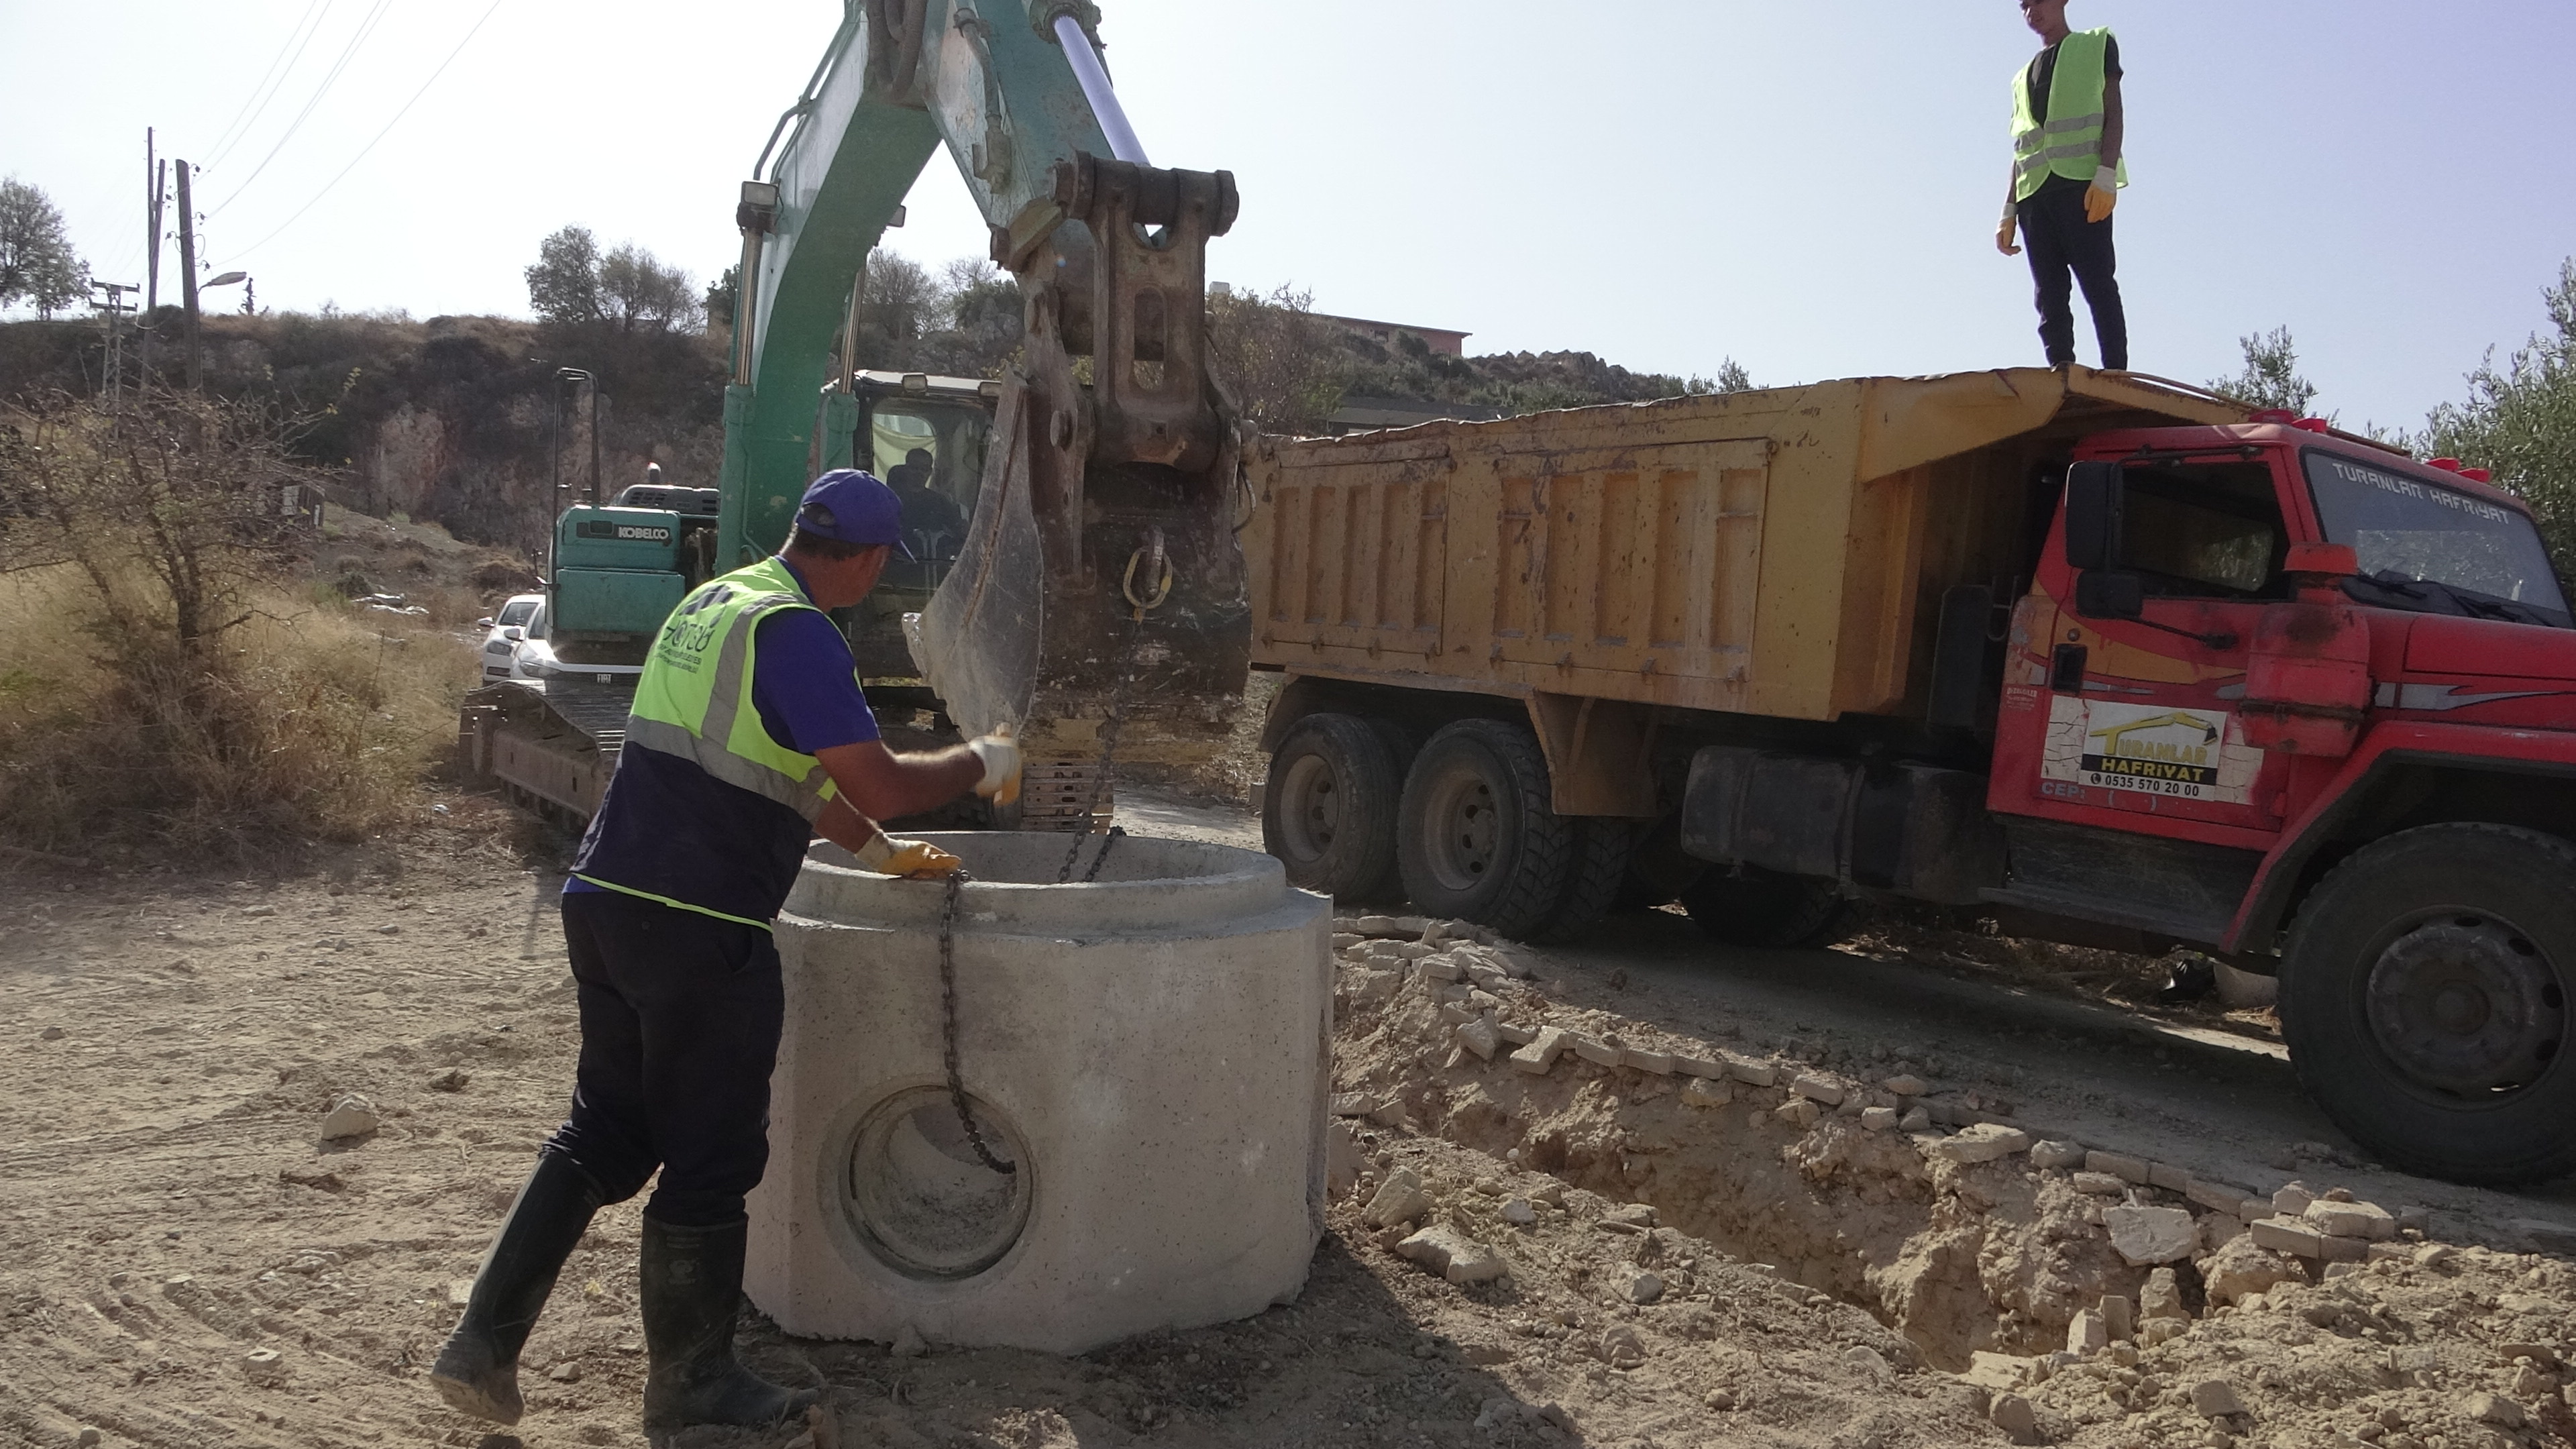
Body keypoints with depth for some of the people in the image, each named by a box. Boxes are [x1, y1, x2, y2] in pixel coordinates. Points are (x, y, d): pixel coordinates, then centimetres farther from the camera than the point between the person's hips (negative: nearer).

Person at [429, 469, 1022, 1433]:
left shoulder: (713, 603, 17)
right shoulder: (798, 634, -14)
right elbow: (881, 784, -19)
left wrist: (879, 851, 31)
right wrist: (983, 763, -1)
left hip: (604, 905, 9)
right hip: (698, 931, -9)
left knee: (604, 1133, 20)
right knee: (711, 1160, 6)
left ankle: (484, 1344, 20)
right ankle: (690, 1384, 21)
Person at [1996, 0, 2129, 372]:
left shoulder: (2097, 45, 15)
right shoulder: (2023, 78, 28)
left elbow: (2114, 113, 4)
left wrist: (2106, 174, -11)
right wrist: (2009, 212, 14)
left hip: (2082, 183, -5)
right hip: (2034, 191, 5)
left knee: (2097, 281, -14)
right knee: (2050, 292, -6)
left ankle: (2116, 371, -21)